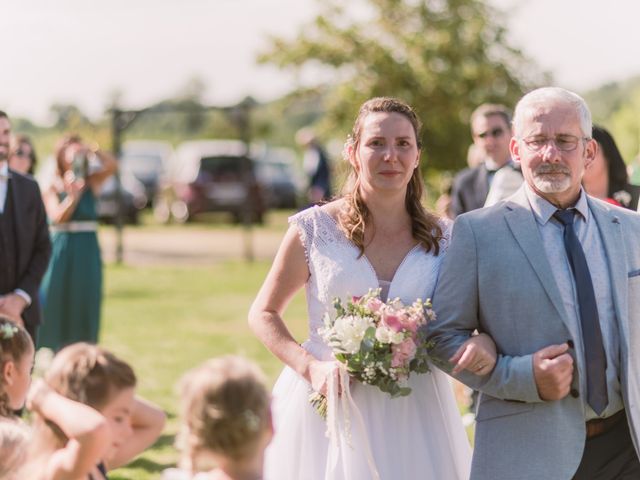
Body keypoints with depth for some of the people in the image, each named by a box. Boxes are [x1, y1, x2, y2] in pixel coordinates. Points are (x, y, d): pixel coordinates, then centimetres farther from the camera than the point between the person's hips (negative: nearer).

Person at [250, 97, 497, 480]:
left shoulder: (443, 239, 1)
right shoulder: (315, 229, -4)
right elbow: (264, 314, 3)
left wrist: (485, 342, -18)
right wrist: (310, 367, -13)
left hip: (414, 416, 2)